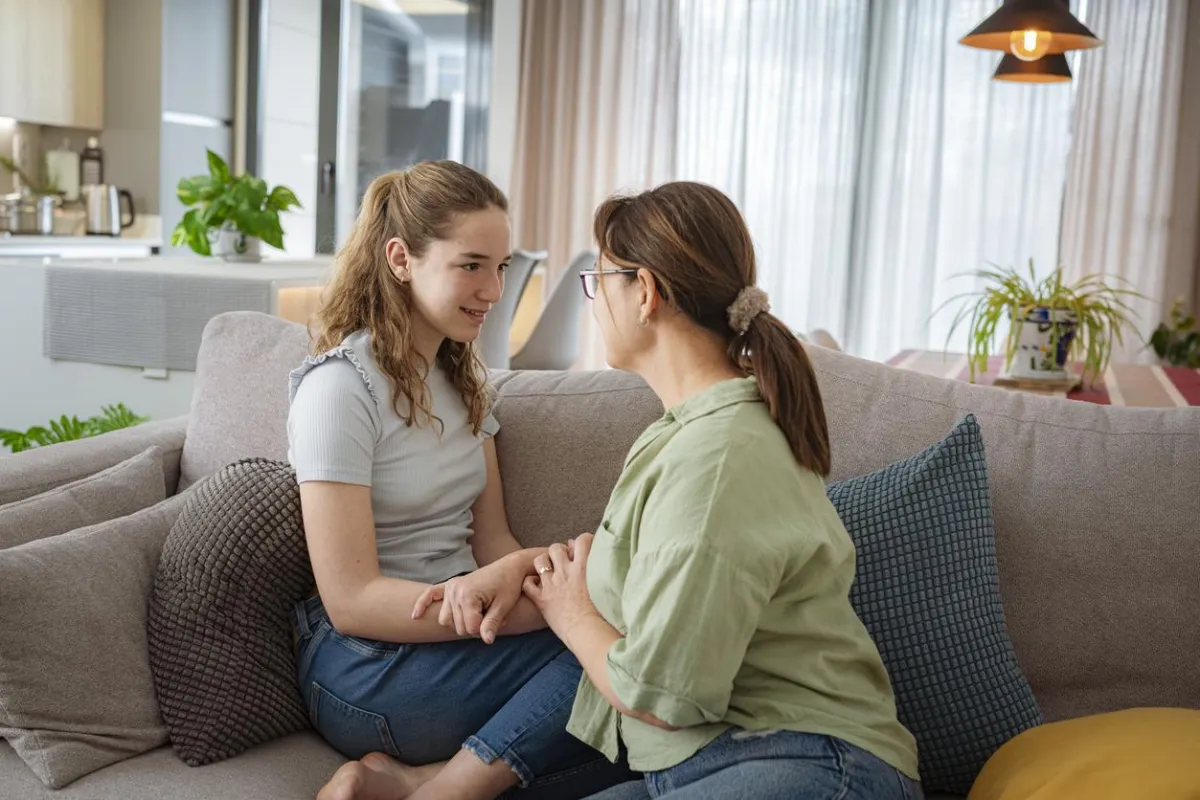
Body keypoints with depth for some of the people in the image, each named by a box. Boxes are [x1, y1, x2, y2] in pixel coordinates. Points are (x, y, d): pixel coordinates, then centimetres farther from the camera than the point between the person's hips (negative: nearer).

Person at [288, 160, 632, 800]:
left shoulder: (462, 378, 11)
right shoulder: (340, 386, -13)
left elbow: (492, 538, 6)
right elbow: (351, 601, -19)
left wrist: (511, 574, -21)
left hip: (453, 636, 7)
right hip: (363, 668, -7)